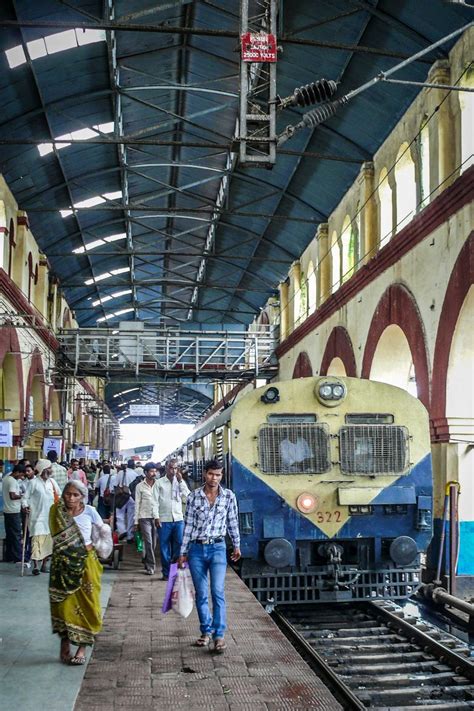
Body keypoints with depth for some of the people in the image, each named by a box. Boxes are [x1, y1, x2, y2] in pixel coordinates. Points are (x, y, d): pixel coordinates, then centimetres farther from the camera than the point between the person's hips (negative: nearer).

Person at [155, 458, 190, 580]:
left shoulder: (180, 482, 12)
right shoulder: (159, 482, 4)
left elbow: (186, 497, -3)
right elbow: (156, 501, 1)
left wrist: (180, 481, -5)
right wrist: (157, 517, -6)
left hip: (178, 518, 2)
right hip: (164, 519, -2)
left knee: (179, 543, -6)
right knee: (164, 547, 2)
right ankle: (166, 573, 13)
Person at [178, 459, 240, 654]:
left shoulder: (228, 496, -1)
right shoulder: (194, 496, 0)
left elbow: (233, 522, 10)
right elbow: (188, 525, 3)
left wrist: (237, 546, 16)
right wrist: (183, 553, 4)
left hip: (217, 548, -1)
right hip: (196, 549, 1)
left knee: (217, 592, -11)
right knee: (201, 594, 8)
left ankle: (219, 636, -6)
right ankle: (206, 631, 23)